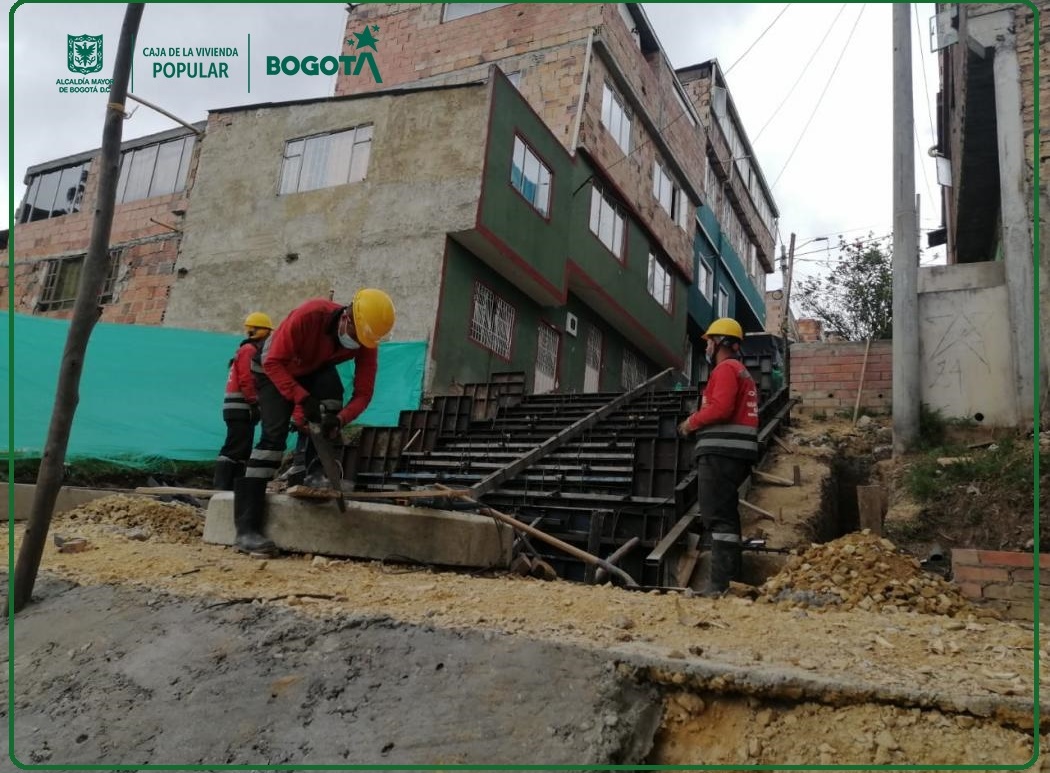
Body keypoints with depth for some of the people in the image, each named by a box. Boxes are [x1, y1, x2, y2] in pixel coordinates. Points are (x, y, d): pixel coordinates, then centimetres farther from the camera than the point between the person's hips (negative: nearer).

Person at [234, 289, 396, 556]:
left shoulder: (366, 342, -25)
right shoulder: (309, 315, -39)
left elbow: (363, 393, -24)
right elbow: (273, 362, -34)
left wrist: (340, 419, -42)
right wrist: (302, 398, -43)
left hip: (315, 369, 5)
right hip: (275, 370, -5)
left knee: (332, 391, -27)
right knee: (275, 432, -19)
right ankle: (246, 529, -24)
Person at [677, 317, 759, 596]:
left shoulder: (725, 368, -6)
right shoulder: (742, 371, 26)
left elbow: (720, 408, -21)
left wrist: (692, 422, -6)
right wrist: (699, 423, 14)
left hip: (721, 451, -11)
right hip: (735, 452, 11)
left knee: (718, 516, -12)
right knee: (725, 515, 14)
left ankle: (722, 582, -15)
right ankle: (729, 577, 18)